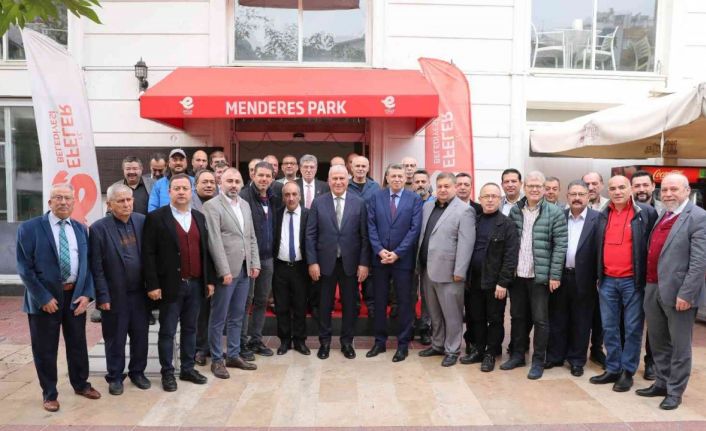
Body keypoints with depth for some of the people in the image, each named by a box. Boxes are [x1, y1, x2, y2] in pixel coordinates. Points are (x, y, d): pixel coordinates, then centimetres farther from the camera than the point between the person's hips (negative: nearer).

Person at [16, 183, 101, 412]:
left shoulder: (81, 229, 6)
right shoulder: (29, 228, -7)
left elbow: (87, 264, 8)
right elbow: (24, 267, -10)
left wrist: (87, 294, -4)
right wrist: (43, 298, -14)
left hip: (76, 295, 4)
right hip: (45, 298, -4)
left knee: (78, 344, 16)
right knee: (45, 349, 8)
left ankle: (81, 384, 34)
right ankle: (49, 393, 26)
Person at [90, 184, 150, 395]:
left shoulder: (142, 221, 0)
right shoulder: (99, 228, -9)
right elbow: (96, 267, -9)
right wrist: (102, 296, -11)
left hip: (140, 292, 3)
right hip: (115, 295, -3)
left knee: (140, 335, 13)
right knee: (115, 338, 11)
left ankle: (137, 372, 31)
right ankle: (115, 377, 27)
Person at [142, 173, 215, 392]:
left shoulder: (199, 217, 11)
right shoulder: (156, 217, -5)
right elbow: (148, 254, -8)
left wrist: (210, 280, 9)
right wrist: (153, 284, -13)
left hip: (196, 284, 5)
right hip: (171, 285, -5)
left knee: (190, 329, 14)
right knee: (167, 331, 6)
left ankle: (188, 369, 27)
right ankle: (167, 373, 20)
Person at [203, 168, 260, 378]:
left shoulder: (245, 205, 13)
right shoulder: (212, 206, -8)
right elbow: (214, 241, -15)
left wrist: (255, 264, 7)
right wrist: (224, 271, -18)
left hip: (245, 269, 7)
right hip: (226, 270, -6)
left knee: (237, 316, 15)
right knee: (219, 318, 4)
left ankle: (233, 355, 26)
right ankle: (217, 359, 16)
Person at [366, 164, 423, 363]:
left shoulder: (414, 199, -1)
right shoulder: (376, 197, 6)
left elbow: (415, 229, -7)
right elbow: (371, 226, 2)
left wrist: (397, 253, -13)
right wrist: (379, 250, -11)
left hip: (403, 259, -2)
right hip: (379, 257, 2)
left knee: (404, 302, 6)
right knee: (379, 302, 9)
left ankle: (403, 344, 17)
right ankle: (380, 341, 22)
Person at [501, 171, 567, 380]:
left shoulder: (554, 212, -5)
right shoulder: (515, 210, 6)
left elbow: (560, 245, -8)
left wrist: (555, 275, -12)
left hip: (540, 275, -4)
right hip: (517, 274, 4)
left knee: (540, 319, 5)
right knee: (518, 316, 14)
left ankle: (538, 361, 17)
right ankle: (517, 355, 28)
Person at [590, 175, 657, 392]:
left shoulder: (646, 213, -4)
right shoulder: (603, 215, 8)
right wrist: (598, 276, 10)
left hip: (633, 281, -4)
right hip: (607, 281, 4)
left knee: (632, 328, 5)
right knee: (609, 328, 10)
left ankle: (628, 372, 17)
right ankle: (612, 369, 22)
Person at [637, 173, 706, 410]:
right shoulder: (662, 216, 12)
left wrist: (686, 294, -19)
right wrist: (648, 285, 11)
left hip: (678, 293, -7)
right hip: (653, 290, 7)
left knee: (679, 346, 7)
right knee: (658, 342, 18)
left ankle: (675, 391, 19)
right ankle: (662, 383, 32)